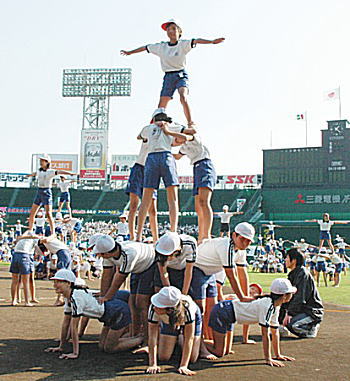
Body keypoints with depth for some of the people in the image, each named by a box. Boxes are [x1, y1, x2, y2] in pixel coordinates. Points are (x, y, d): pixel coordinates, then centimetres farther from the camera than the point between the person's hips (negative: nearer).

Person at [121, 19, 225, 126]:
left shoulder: (183, 44, -2)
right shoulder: (161, 47, 10)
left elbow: (196, 41, -19)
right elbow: (145, 48, 21)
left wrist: (212, 41, -35)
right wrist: (129, 52, 31)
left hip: (181, 75, -4)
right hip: (168, 77, 4)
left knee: (183, 97, -29)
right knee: (161, 105, 4)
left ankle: (190, 123, -29)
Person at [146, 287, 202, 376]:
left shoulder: (187, 308, -45)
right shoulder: (153, 308, -39)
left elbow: (189, 339, -36)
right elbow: (152, 337, -31)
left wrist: (183, 366, -37)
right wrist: (153, 365, -34)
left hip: (192, 320, -2)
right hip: (167, 321, 2)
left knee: (192, 359, -7)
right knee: (163, 358, -4)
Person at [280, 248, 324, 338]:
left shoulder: (303, 274, -19)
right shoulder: (293, 274, 11)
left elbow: (300, 299, -25)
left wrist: (289, 314, -26)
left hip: (313, 312, -9)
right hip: (301, 310, 9)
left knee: (291, 324, -30)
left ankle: (312, 328, -4)